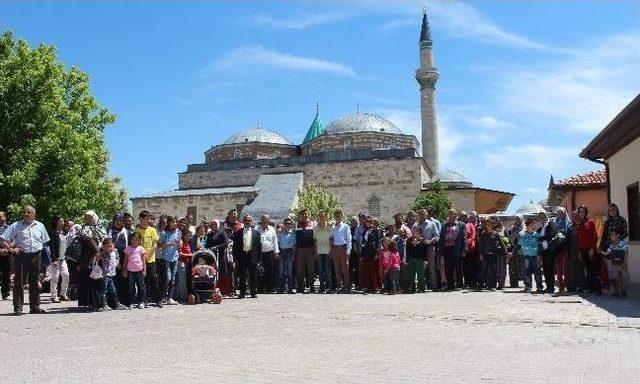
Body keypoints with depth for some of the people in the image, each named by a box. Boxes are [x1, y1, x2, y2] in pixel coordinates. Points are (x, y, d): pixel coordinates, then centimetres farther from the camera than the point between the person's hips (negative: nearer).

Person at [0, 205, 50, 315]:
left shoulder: (40, 226, 12)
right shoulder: (16, 226, 3)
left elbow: (45, 241, 20)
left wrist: (44, 253, 10)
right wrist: (11, 249, -8)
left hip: (36, 257, 3)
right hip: (21, 256, -3)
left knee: (34, 282, 8)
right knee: (19, 282, -3)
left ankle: (35, 306, 16)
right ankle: (18, 308, 1)